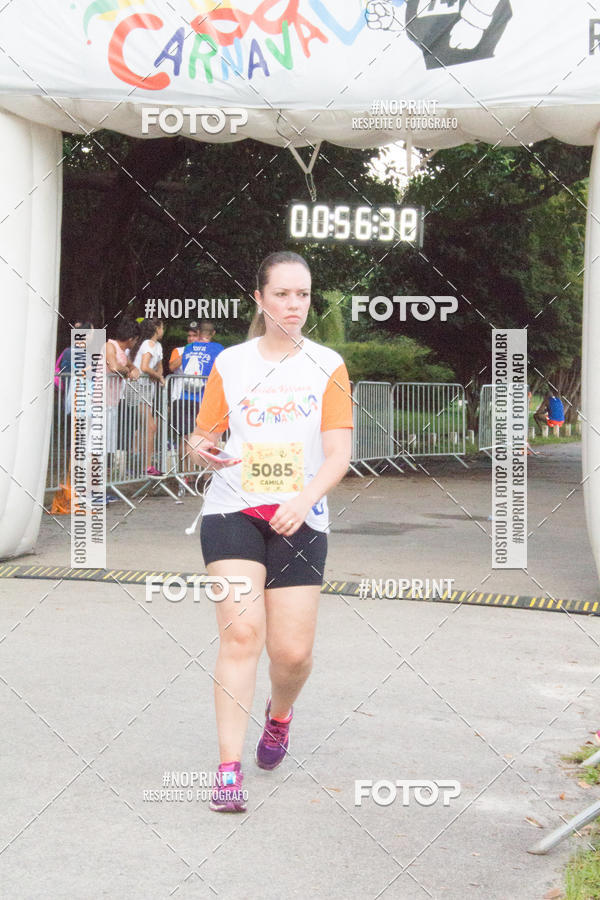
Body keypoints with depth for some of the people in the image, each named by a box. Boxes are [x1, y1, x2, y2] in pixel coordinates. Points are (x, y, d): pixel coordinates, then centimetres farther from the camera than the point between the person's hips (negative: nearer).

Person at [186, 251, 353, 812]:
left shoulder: (328, 366, 5)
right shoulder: (230, 363, 7)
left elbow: (339, 454, -3)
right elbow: (204, 434, 14)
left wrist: (304, 499, -21)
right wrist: (201, 449, -11)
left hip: (299, 520, 0)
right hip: (233, 512, 0)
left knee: (293, 651, -2)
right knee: (241, 631, -16)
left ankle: (279, 714, 34)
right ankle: (229, 768, -11)